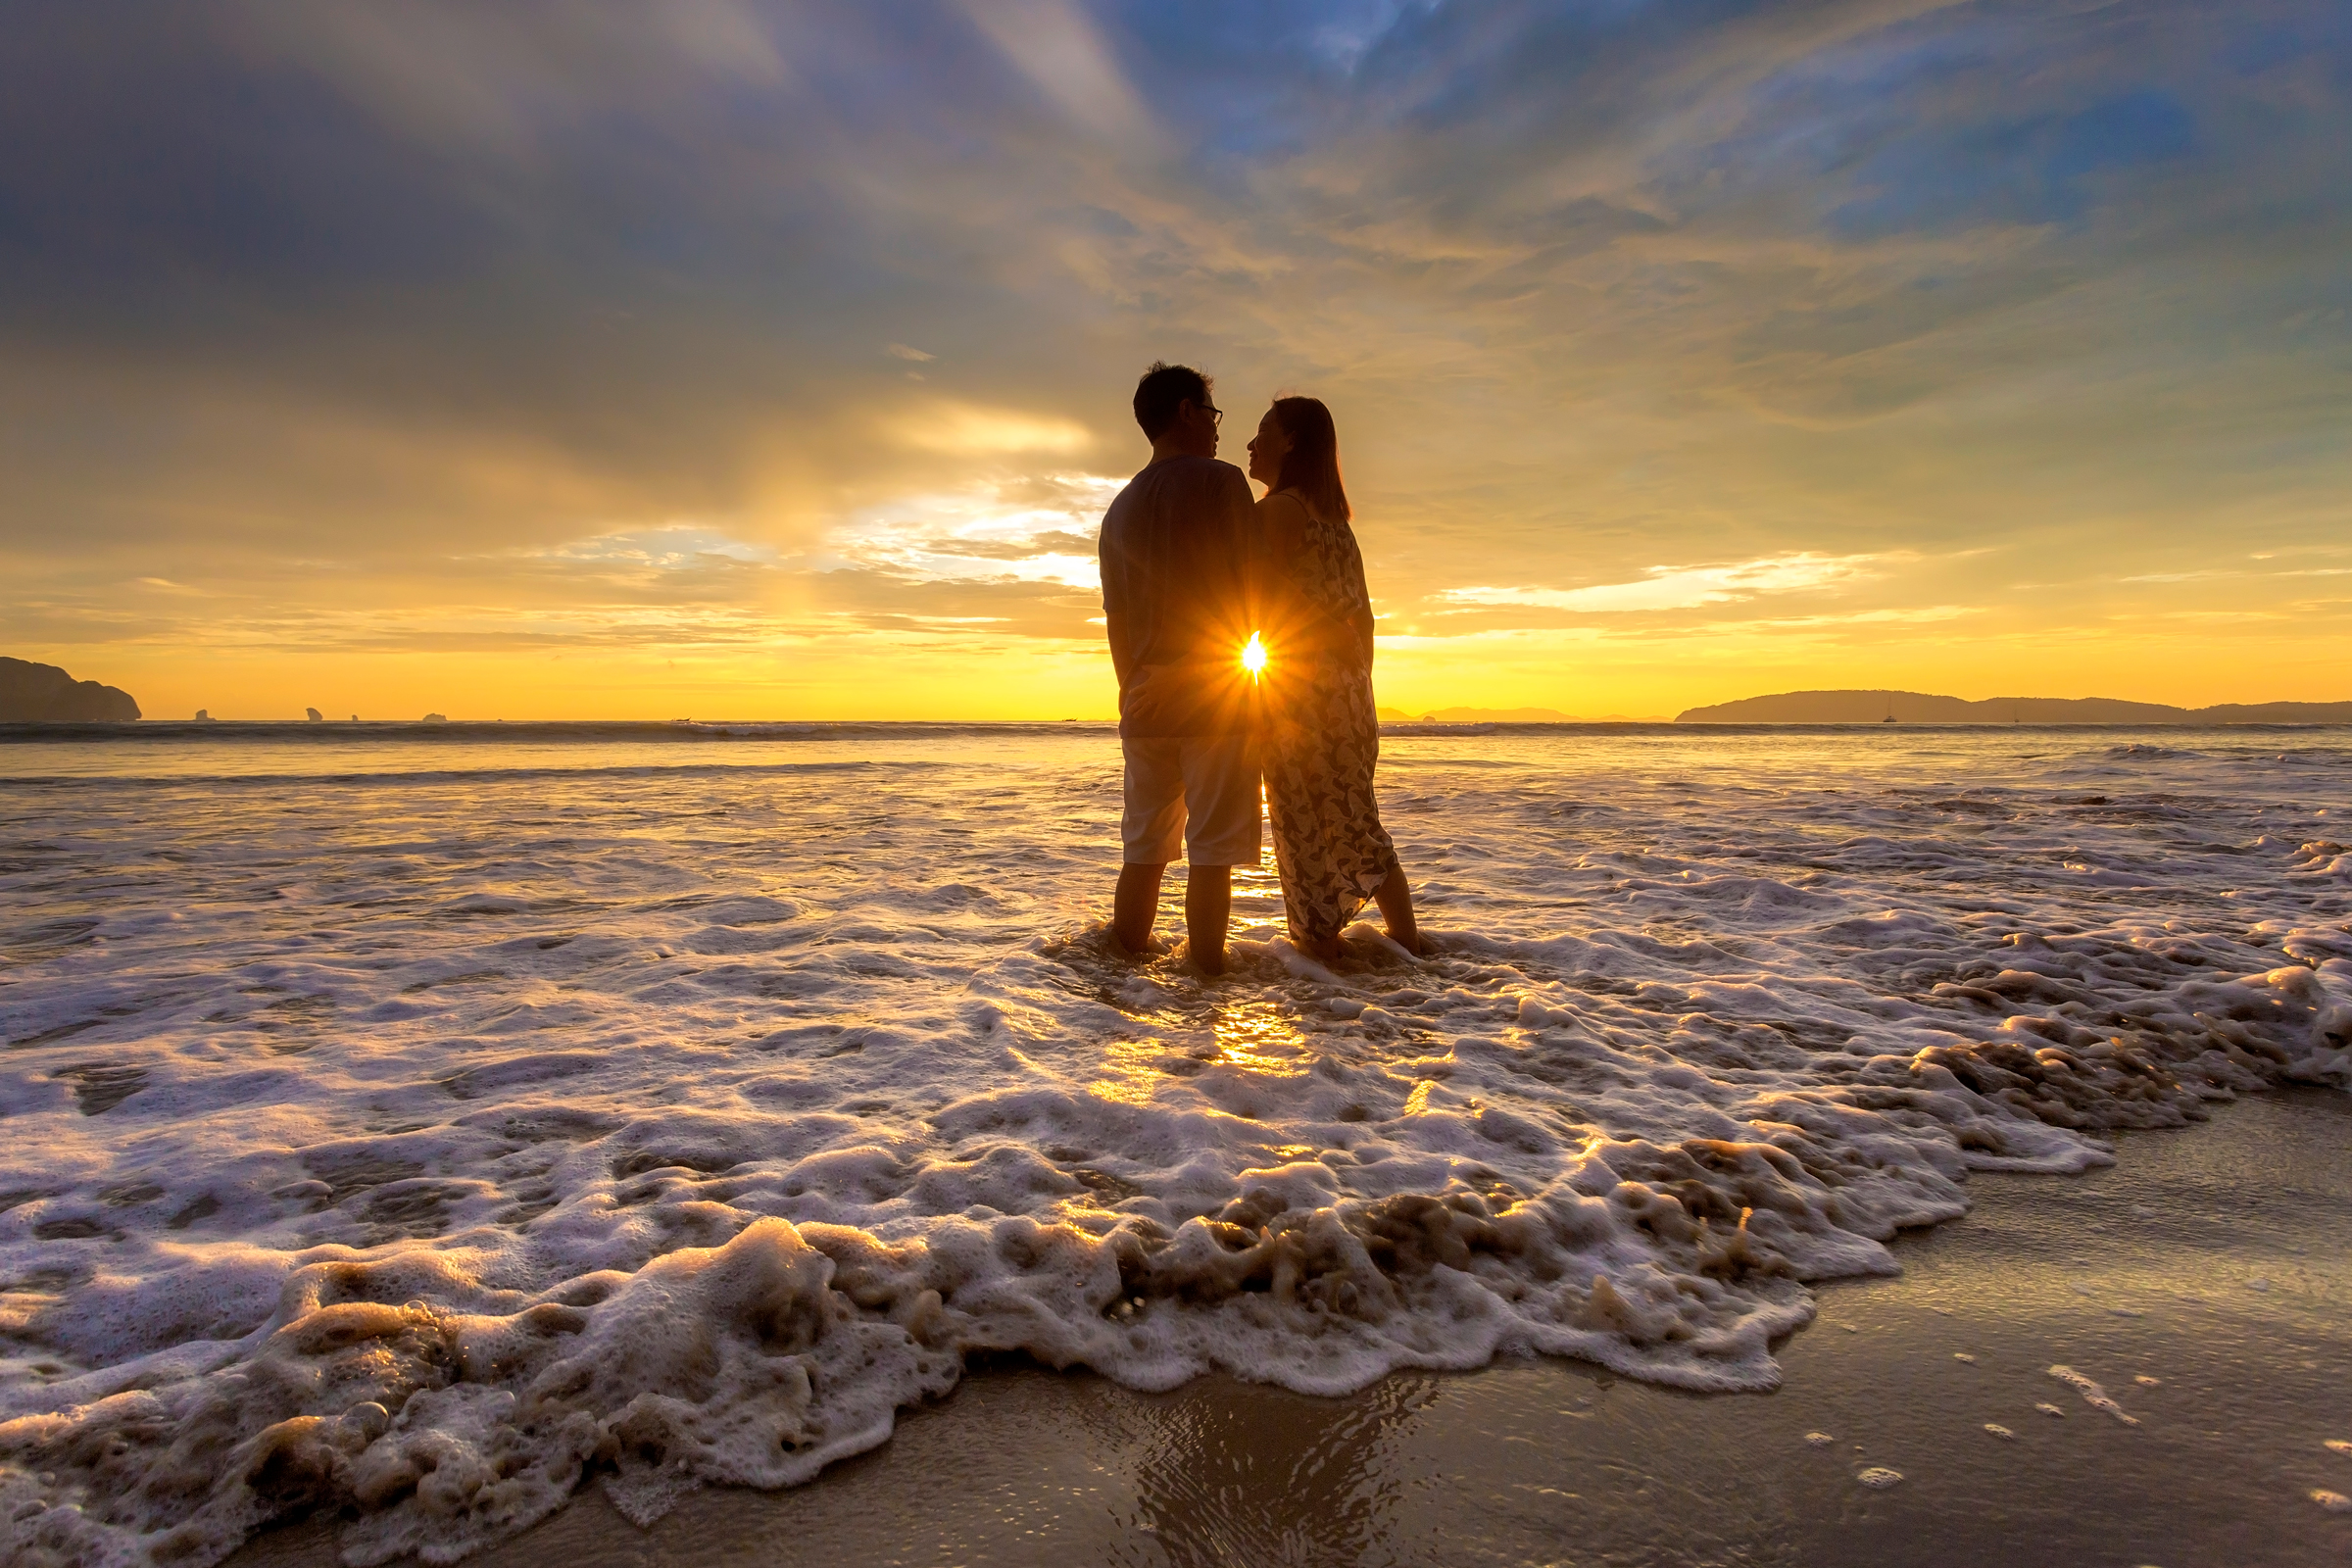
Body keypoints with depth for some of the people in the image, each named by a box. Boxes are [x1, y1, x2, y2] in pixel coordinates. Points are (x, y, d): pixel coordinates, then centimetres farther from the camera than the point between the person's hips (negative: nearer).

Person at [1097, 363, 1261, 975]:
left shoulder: (1120, 510, 15)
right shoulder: (1222, 481, -5)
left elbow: (1117, 622, 16)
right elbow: (1254, 587, -8)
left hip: (1146, 700, 6)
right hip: (1218, 694, -6)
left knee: (1144, 846, 12)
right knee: (1212, 849, -4)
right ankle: (1207, 970, -2)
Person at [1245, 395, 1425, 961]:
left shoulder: (1274, 511, -8)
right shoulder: (1337, 521, 16)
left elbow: (1267, 606, -15)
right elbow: (1364, 619, 17)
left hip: (1300, 689, -8)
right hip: (1349, 688, 8)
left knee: (1308, 832, -2)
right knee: (1358, 825, 15)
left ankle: (1322, 954, 4)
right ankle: (1410, 947, 20)